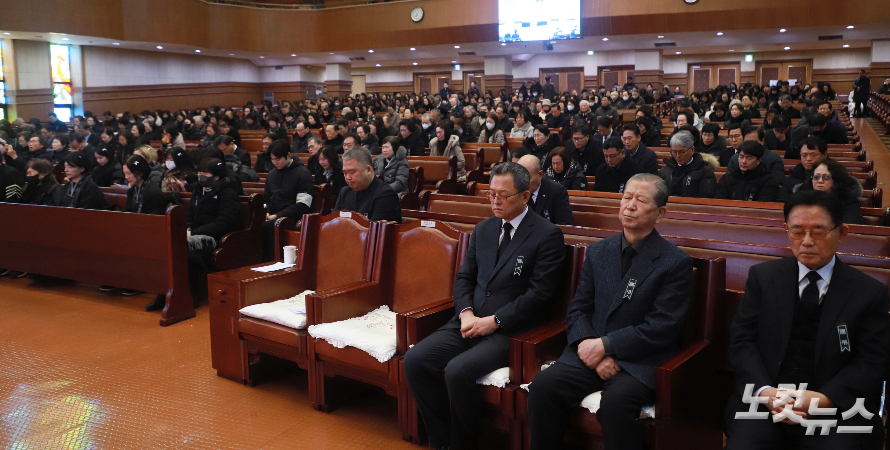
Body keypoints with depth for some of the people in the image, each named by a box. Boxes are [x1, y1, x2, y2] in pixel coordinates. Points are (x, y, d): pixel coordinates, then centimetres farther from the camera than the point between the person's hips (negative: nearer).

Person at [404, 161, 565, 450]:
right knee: (415, 360, -13)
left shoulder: (547, 235, -5)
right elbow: (464, 278, 15)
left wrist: (493, 321, -15)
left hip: (511, 329, -6)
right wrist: (466, 313, -5)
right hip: (470, 322, 7)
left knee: (458, 371, -29)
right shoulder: (483, 230, 15)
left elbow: (540, 293, -12)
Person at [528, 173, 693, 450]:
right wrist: (589, 345, -10)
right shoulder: (597, 252, 13)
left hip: (640, 362, -4)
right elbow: (577, 310, 11)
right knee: (543, 385, -22)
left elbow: (661, 328, -10)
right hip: (591, 353, 4)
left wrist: (605, 345, -14)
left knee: (616, 402, -34)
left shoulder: (676, 263, -3)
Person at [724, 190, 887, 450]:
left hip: (835, 409, 0)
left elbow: (871, 362, 1)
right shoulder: (762, 277, 8)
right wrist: (765, 391, -12)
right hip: (763, 400, 0)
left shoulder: (871, 293, 5)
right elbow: (741, 341, 4)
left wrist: (824, 398, -14)